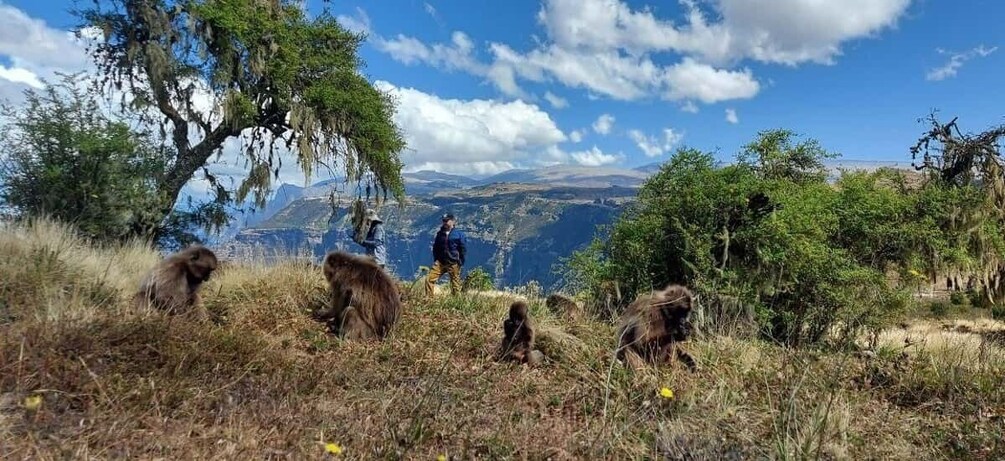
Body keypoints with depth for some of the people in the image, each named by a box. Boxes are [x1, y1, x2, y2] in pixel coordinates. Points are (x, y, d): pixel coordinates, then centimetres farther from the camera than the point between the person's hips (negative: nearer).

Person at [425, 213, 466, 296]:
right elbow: (435, 247, 20)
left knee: (455, 285, 2)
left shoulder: (459, 234, -2)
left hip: (453, 264, -4)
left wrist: (460, 262, -7)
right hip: (440, 262, 4)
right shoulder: (440, 233, 11)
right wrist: (436, 259, 11)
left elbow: (464, 248, -1)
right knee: (429, 279, -7)